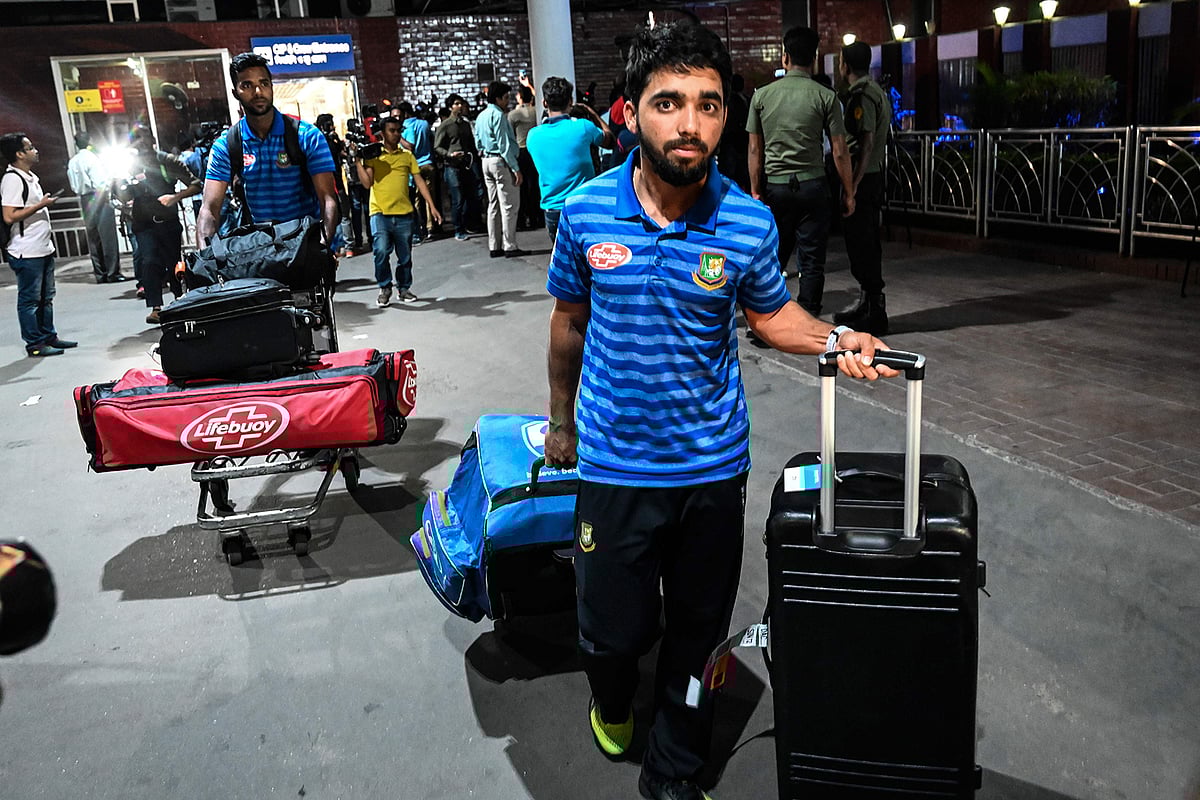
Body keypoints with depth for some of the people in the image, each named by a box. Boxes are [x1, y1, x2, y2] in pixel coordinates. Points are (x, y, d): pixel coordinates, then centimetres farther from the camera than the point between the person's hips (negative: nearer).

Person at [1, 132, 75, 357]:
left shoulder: (30, 177, 16)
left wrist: (46, 202, 13)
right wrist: (40, 205, -18)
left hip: (43, 248, 10)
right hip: (26, 252, -10)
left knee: (46, 297, 16)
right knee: (30, 299, -1)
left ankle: (49, 336, 25)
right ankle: (34, 344, 5)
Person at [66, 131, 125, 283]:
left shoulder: (72, 162, 12)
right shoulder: (91, 157, -9)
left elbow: (73, 185, 13)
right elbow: (100, 181, -14)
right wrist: (108, 184, 2)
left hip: (84, 199, 7)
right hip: (98, 197, -7)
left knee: (93, 238, 9)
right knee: (108, 236, -6)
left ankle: (100, 274, 10)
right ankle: (113, 272, -9)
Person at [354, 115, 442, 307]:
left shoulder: (407, 156, 12)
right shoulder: (373, 156, 6)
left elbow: (419, 181, 10)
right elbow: (367, 183, -2)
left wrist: (432, 205, 3)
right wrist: (358, 161, -10)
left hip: (404, 213, 3)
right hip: (380, 213, -2)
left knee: (405, 255, 7)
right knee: (381, 251, -15)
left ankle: (404, 288, 24)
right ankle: (384, 288, 2)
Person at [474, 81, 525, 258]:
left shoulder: (481, 116, 14)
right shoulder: (498, 116, -14)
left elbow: (478, 142, 18)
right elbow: (504, 145, -18)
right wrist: (516, 169, -17)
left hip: (487, 161, 9)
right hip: (501, 162, -9)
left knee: (493, 204, 11)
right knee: (509, 205, -5)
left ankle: (494, 247, 12)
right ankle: (509, 246, -5)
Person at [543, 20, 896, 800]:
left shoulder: (748, 223, -10)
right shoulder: (586, 211, -9)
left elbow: (771, 312, 7)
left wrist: (834, 338, -13)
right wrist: (562, 421, 14)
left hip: (713, 467, 1)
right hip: (614, 464, 0)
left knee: (698, 633, 15)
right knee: (617, 627, 10)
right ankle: (613, 704, 49)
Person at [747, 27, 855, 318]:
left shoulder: (762, 96, 2)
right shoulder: (826, 97, -3)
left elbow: (755, 150, 3)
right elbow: (840, 152, -4)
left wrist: (755, 191, 10)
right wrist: (848, 193, 4)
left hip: (774, 186, 2)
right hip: (812, 185, -2)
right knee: (811, 261, 4)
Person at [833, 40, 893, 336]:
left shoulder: (861, 97, -15)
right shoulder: (877, 92, 17)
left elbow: (866, 144, -21)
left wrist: (852, 186, -23)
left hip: (861, 179, -10)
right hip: (874, 177, 10)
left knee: (861, 245, -7)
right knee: (867, 244, 16)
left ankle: (874, 314, -4)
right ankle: (867, 304, 25)